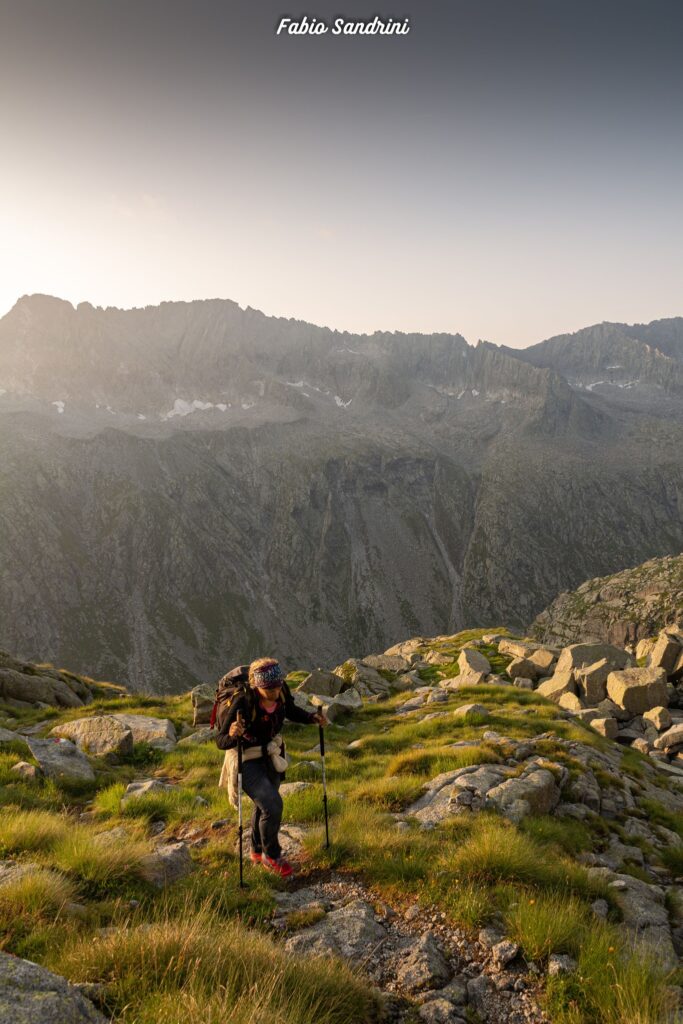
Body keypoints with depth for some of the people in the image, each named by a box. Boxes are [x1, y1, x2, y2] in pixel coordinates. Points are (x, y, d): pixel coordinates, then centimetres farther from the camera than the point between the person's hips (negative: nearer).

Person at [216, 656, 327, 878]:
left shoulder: (281, 692, -19)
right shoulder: (243, 703, -35)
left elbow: (292, 712, 4)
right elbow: (220, 741, -28)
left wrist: (313, 717, -12)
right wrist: (232, 735, -50)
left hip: (270, 757, 6)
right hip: (247, 762, -6)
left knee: (264, 805, 22)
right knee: (273, 805, -17)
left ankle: (257, 851, 48)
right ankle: (272, 855, 10)